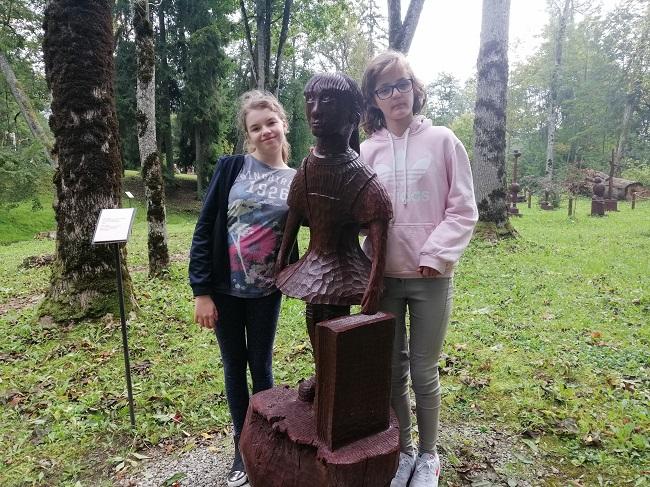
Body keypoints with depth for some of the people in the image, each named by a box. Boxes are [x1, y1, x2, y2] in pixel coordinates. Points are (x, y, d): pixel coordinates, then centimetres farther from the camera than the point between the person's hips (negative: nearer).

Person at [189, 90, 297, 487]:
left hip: (265, 292, 1)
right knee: (234, 367, 13)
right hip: (224, 289, 0)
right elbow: (205, 228, -6)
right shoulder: (231, 168, -4)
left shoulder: (296, 181, 0)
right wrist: (201, 290, -10)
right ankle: (242, 448, 31)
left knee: (261, 367, 13)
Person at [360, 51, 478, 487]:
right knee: (393, 372, 12)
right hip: (384, 277, 2)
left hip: (431, 278, -2)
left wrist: (434, 255, -12)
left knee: (424, 373, 7)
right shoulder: (367, 150, 5)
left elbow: (463, 210, -2)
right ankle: (403, 451, 33)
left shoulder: (442, 141, 0)